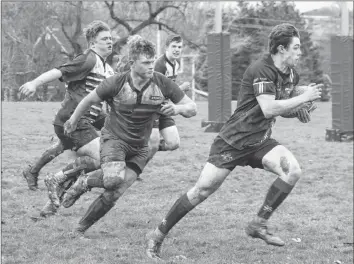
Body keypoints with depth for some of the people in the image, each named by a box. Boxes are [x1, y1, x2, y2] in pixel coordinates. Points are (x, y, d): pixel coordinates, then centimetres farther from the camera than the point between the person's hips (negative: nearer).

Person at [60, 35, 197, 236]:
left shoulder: (162, 84, -11)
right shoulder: (116, 84, -16)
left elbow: (192, 108, -5)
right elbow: (89, 100, 2)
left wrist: (177, 109, -27)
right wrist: (73, 120, 14)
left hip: (139, 148, 3)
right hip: (114, 138, -3)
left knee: (114, 194, -11)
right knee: (113, 179, -31)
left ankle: (82, 227, 8)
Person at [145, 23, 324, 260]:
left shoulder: (291, 75, 7)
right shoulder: (261, 70, -19)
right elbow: (268, 109, -28)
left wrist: (298, 111, 6)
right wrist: (304, 98, -21)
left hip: (260, 141, 7)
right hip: (234, 140, -7)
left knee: (293, 170, -18)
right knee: (203, 190, -9)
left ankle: (259, 225, -5)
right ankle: (157, 236, 6)